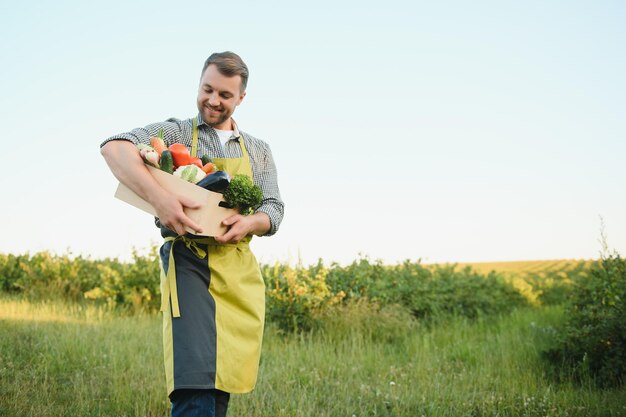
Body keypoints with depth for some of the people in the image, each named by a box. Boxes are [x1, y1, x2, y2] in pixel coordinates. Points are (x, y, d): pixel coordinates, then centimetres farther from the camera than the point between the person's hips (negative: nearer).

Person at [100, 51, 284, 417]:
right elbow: (114, 148, -13)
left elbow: (275, 210, 10)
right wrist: (159, 197, -30)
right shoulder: (176, 133, 4)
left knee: (225, 386, 6)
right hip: (190, 260, -4)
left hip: (241, 269, 5)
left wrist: (250, 223, -15)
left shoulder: (259, 151, 17)